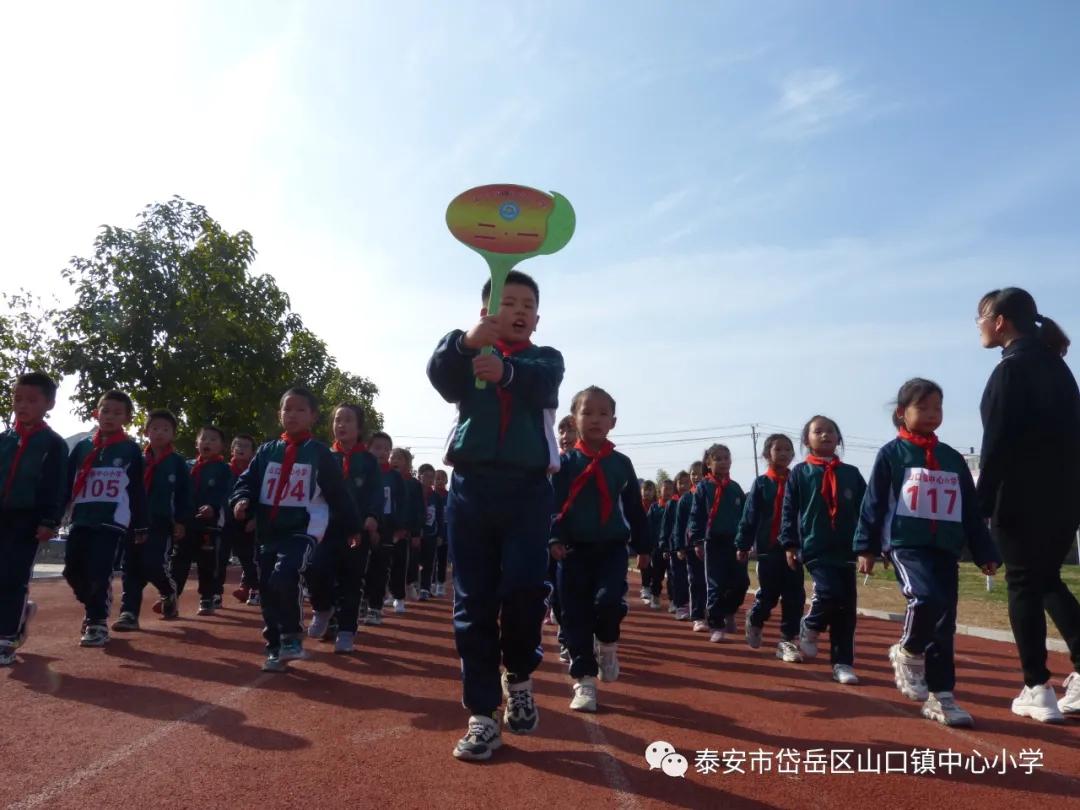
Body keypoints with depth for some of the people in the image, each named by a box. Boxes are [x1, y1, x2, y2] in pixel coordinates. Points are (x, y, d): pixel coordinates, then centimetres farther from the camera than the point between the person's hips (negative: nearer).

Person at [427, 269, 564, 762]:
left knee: (523, 587, -13)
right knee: (473, 601, 3)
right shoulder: (467, 356, 11)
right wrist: (466, 341, -34)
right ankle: (481, 714, 13)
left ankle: (518, 677, 17)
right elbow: (439, 375, -13)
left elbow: (541, 384, -14)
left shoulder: (545, 358, 11)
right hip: (471, 488, 1)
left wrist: (506, 370, -36)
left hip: (527, 490, -1)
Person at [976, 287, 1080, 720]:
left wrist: (982, 503, -12)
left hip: (1023, 496, -8)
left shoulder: (1012, 368, -11)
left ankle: (1038, 690, 5)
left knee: (1024, 586, 1)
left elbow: (997, 442, -15)